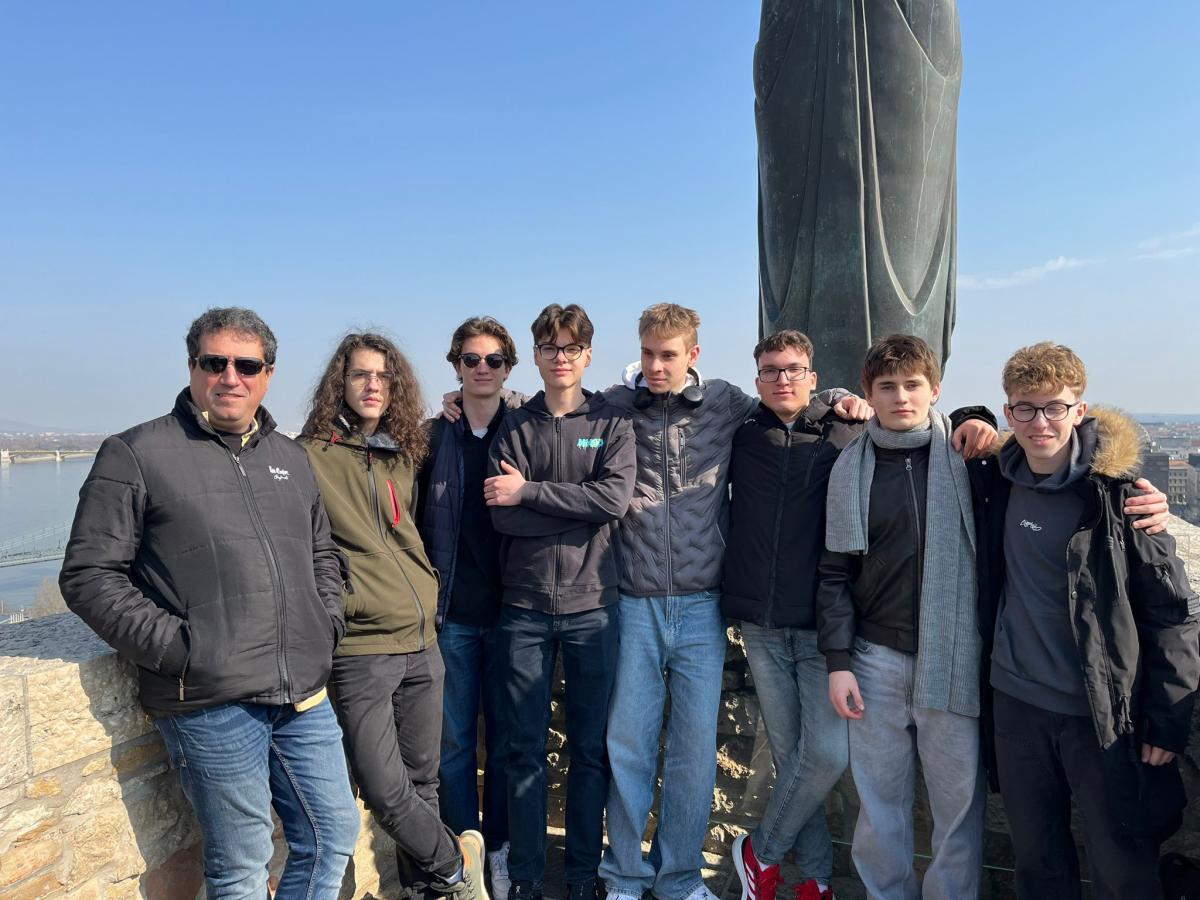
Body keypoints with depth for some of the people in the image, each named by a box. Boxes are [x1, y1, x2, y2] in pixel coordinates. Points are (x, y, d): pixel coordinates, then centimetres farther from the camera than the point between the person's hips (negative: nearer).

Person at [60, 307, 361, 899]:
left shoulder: (290, 458, 14)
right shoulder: (135, 455, -3)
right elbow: (88, 577, -6)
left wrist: (328, 621, 9)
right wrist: (177, 648, -13)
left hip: (304, 697, 6)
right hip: (209, 704, -5)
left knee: (333, 837, 14)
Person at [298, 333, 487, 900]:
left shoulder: (404, 456, 11)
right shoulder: (311, 454, -6)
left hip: (421, 640, 5)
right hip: (360, 647, -5)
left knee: (422, 781, 15)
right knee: (387, 794, -5)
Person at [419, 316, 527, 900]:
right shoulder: (433, 436, 3)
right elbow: (414, 522, 6)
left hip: (509, 609, 0)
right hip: (451, 612, 0)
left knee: (506, 737, 11)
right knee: (454, 740, 9)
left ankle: (499, 851, 29)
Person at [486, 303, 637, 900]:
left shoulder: (611, 424, 4)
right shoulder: (514, 428, 5)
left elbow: (615, 498, -13)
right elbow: (502, 516, -7)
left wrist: (529, 492, -12)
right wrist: (578, 507, -13)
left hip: (591, 606, 0)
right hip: (525, 608, 1)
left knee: (590, 748, 10)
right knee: (525, 748, 8)